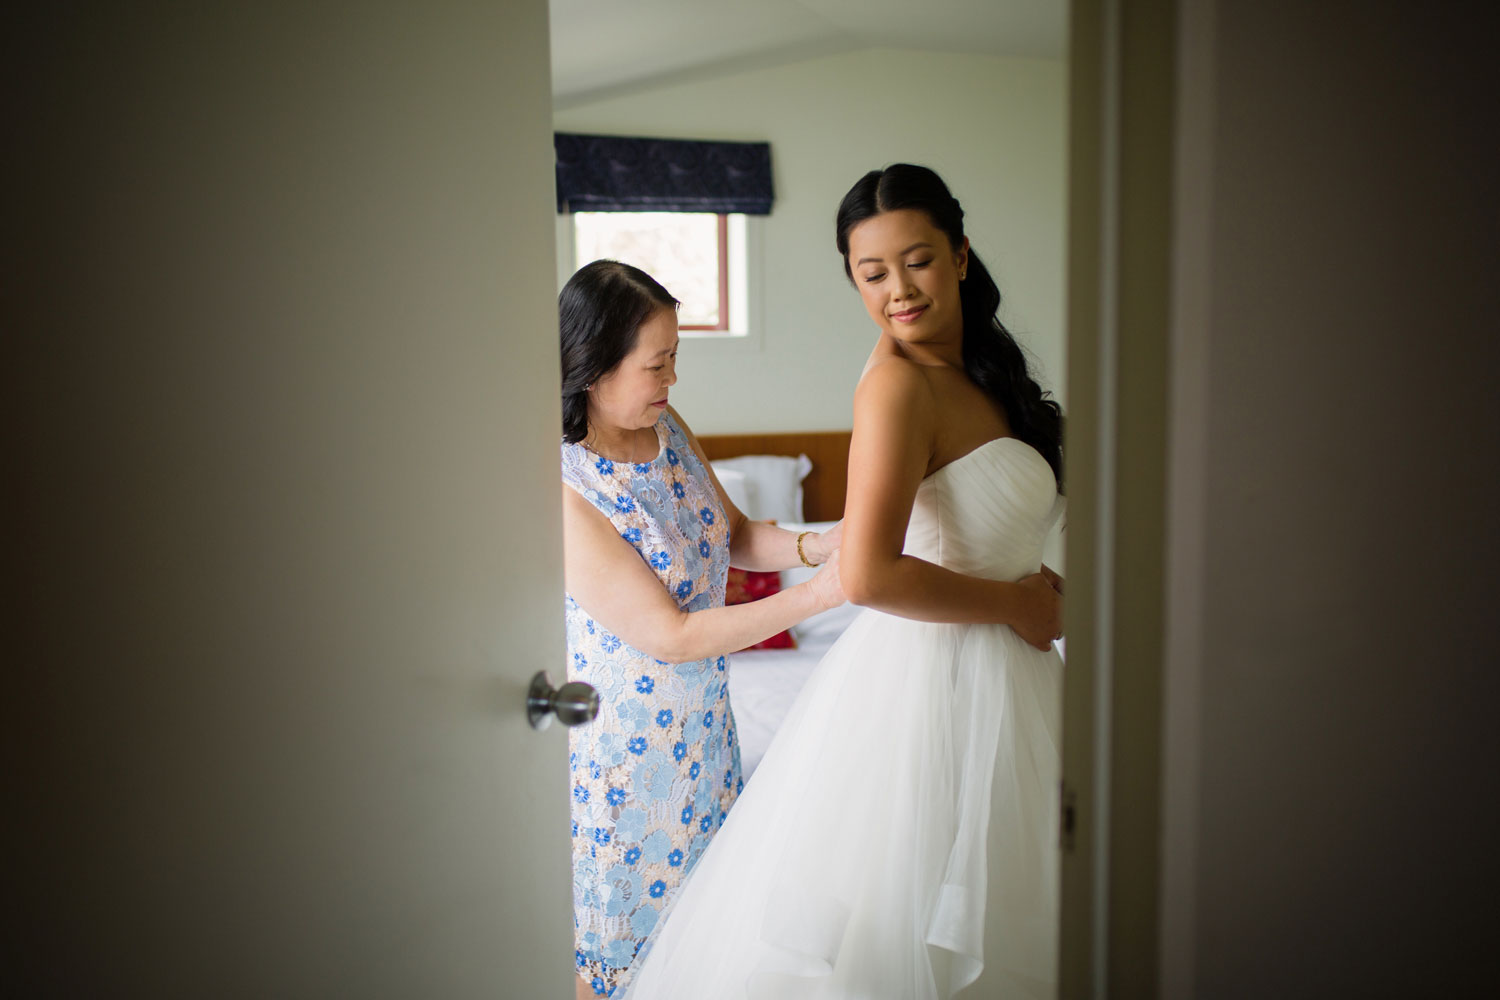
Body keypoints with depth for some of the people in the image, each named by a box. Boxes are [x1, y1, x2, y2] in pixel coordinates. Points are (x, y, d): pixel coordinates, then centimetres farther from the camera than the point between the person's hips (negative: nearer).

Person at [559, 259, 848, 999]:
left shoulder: (669, 429, -4)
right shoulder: (564, 490, -28)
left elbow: (735, 536, 9)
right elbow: (671, 636, -26)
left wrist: (811, 545, -12)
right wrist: (822, 594, -26)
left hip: (699, 723, 7)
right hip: (618, 742, -7)